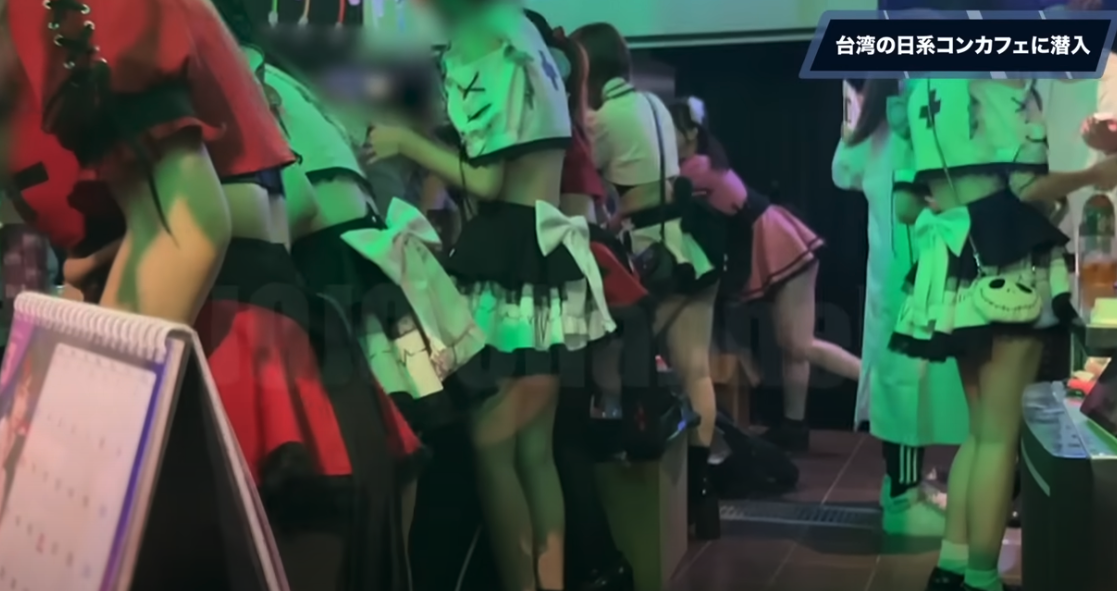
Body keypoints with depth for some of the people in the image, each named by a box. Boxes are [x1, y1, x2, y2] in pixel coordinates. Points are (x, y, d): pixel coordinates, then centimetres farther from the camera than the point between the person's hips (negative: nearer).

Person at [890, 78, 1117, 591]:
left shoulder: (920, 90, 16)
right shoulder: (1003, 78, -6)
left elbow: (905, 205, 11)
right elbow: (1026, 186, -16)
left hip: (952, 270, 7)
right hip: (1004, 265, -7)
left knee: (981, 428, 15)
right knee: (1000, 434, -2)